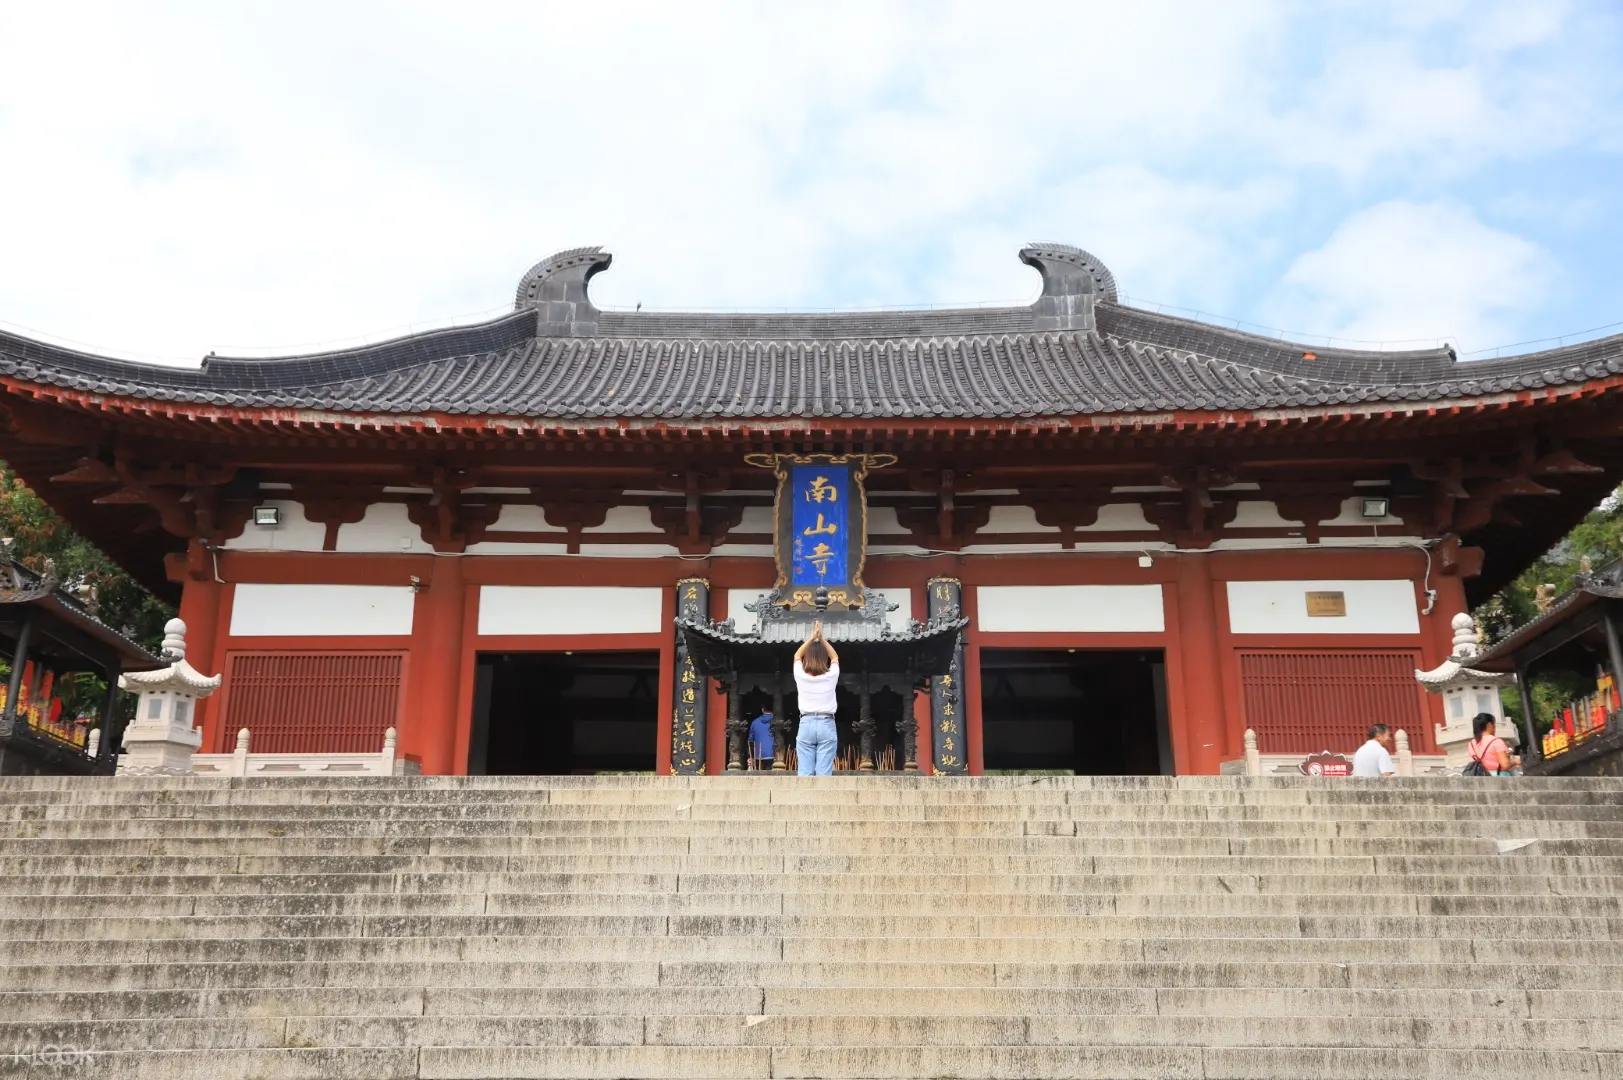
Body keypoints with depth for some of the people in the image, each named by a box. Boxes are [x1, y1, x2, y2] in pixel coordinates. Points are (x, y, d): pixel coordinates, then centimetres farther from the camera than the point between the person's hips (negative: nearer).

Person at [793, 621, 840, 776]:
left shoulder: (801, 676, -1)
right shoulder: (831, 676, -1)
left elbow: (797, 655, 19)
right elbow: (835, 657, 19)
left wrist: (812, 637, 17)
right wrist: (822, 638, 17)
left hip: (806, 724, 0)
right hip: (826, 725, 0)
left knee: (805, 773, -2)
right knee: (824, 773, -3)